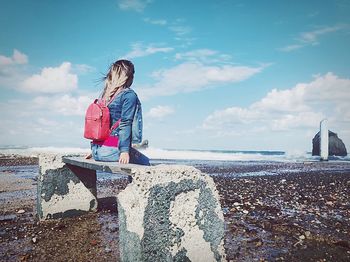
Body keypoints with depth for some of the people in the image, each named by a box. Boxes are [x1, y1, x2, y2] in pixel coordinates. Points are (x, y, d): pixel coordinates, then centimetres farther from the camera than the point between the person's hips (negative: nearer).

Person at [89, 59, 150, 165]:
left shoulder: (106, 95, 13)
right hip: (111, 150, -7)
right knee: (145, 162, 13)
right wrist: (125, 151, -18)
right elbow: (125, 124, -15)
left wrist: (94, 150, 19)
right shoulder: (129, 94, -6)